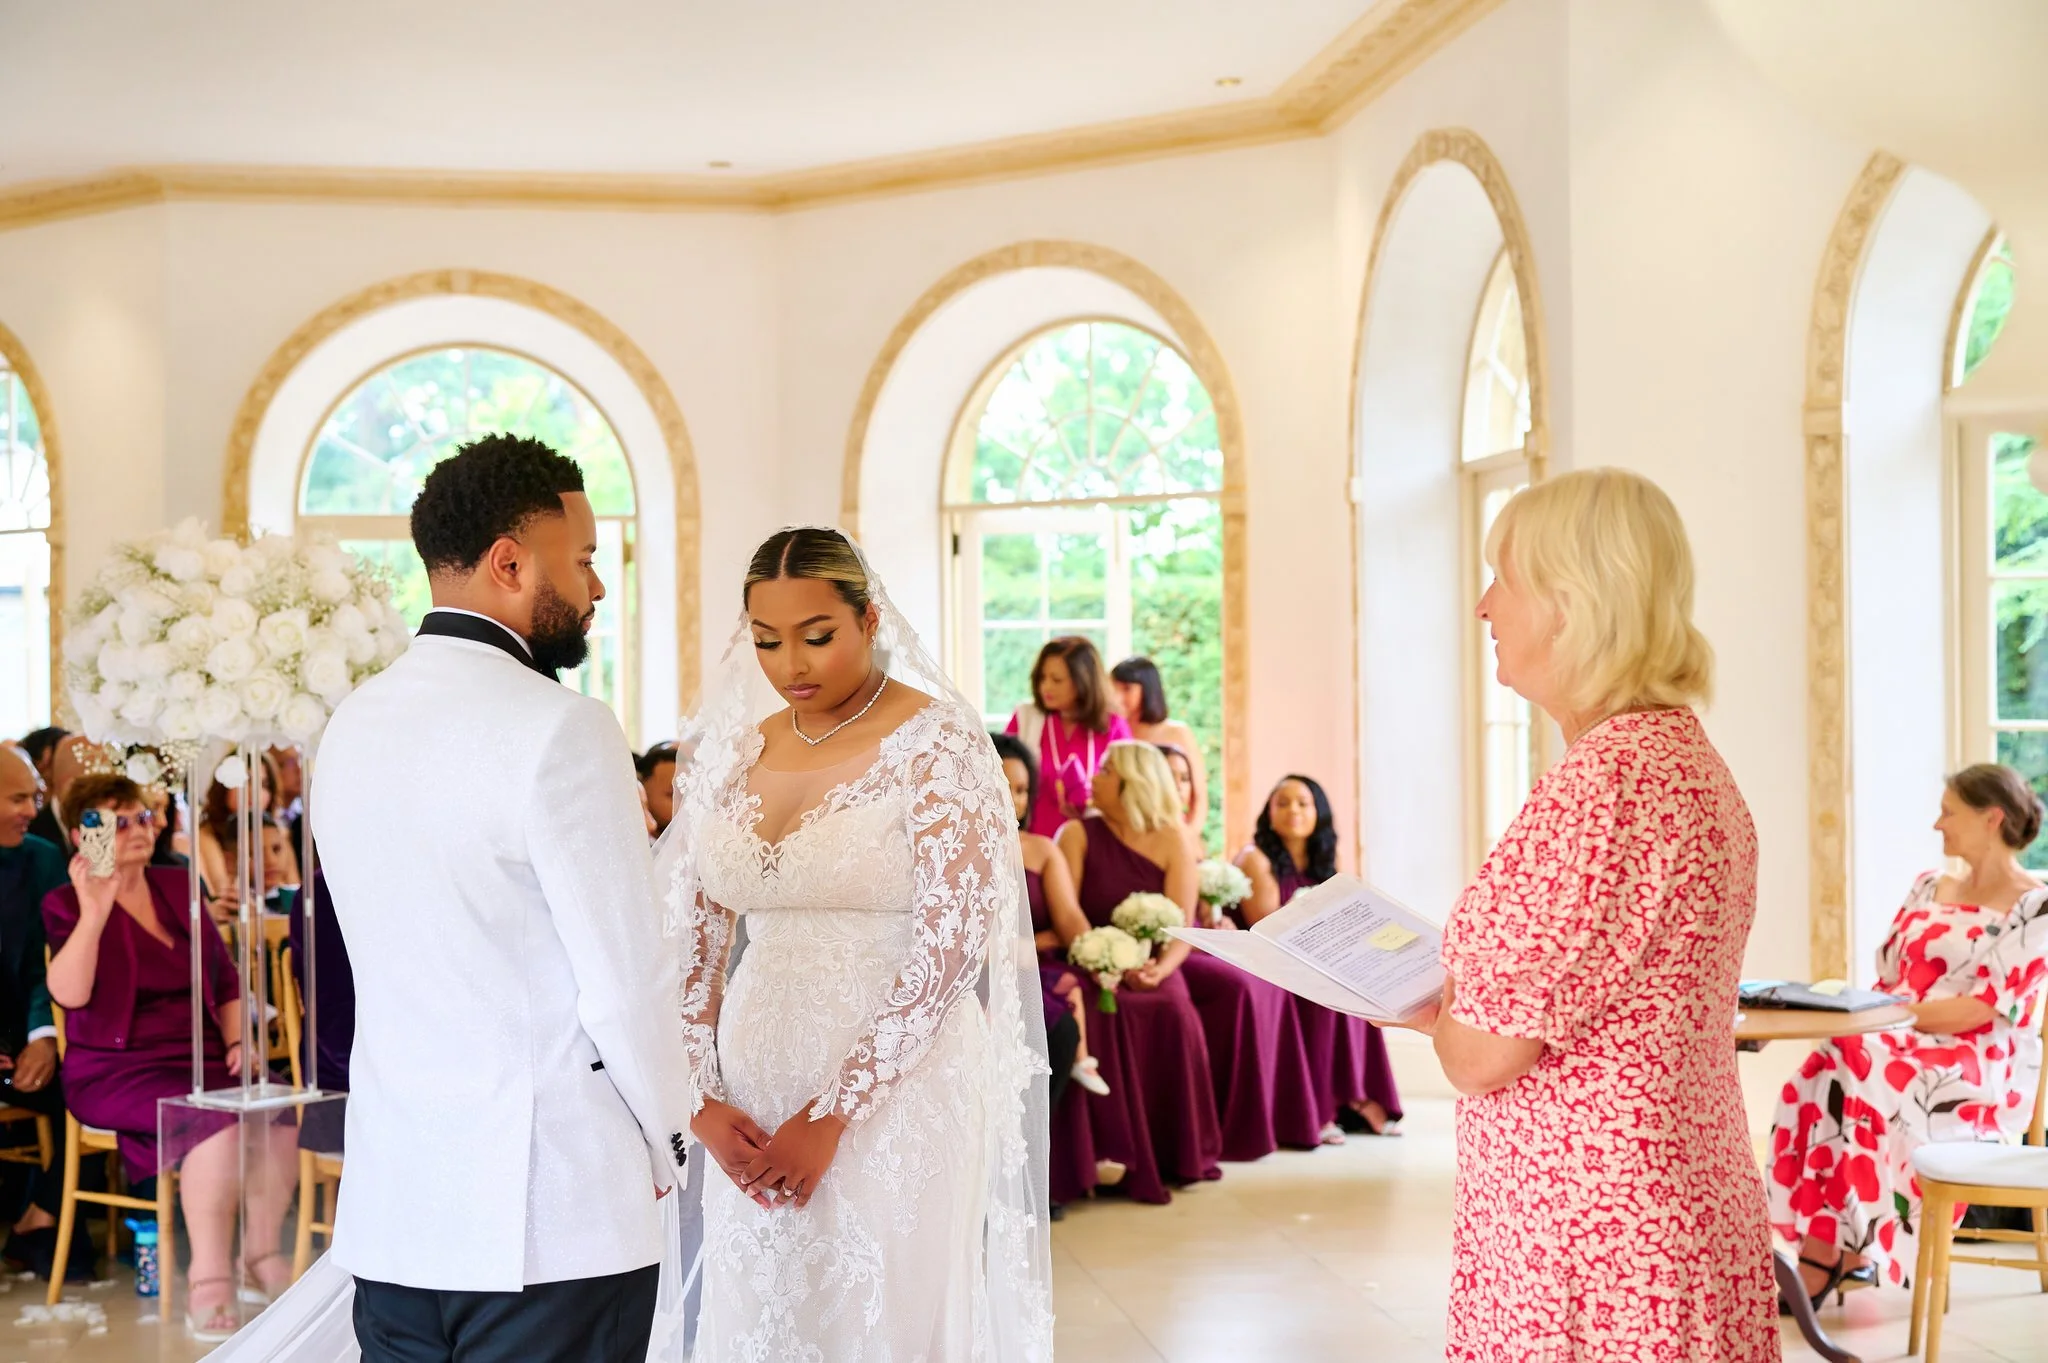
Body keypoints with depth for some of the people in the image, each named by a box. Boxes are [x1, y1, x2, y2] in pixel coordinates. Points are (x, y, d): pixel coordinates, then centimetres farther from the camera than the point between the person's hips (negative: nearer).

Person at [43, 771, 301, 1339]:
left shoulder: (179, 887, 15)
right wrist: (94, 913, -27)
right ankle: (208, 1282, -26)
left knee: (280, 1111, -24)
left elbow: (226, 979, 20)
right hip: (116, 1069, -5)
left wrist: (237, 1041, 4)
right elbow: (69, 994, -18)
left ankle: (260, 1257, -9)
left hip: (199, 1059, 5)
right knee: (218, 1121, -33)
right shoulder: (68, 904, 0)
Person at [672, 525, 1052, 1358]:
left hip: (898, 1095, -5)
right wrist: (703, 1099, -3)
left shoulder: (936, 743, -9)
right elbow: (695, 938, 9)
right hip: (754, 1107, 5)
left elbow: (950, 948, -15)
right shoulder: (734, 752, 7)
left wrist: (832, 1116, -15)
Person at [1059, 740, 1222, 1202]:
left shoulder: (1172, 840, 5)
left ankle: (1178, 1154, -12)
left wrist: (1160, 970, -25)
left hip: (1151, 969, 1)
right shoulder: (1077, 835, 2)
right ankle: (1117, 1156, -22)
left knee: (1175, 1017, -28)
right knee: (1108, 1019, -31)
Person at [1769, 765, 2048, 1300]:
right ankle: (1850, 1251, -27)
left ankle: (1820, 1262, -27)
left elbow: (1986, 1008, -14)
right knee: (1825, 1075, -29)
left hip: (1981, 1071, -6)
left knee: (1856, 1072, -34)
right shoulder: (1927, 888, 17)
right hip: (1904, 1053, 6)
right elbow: (1887, 980, 16)